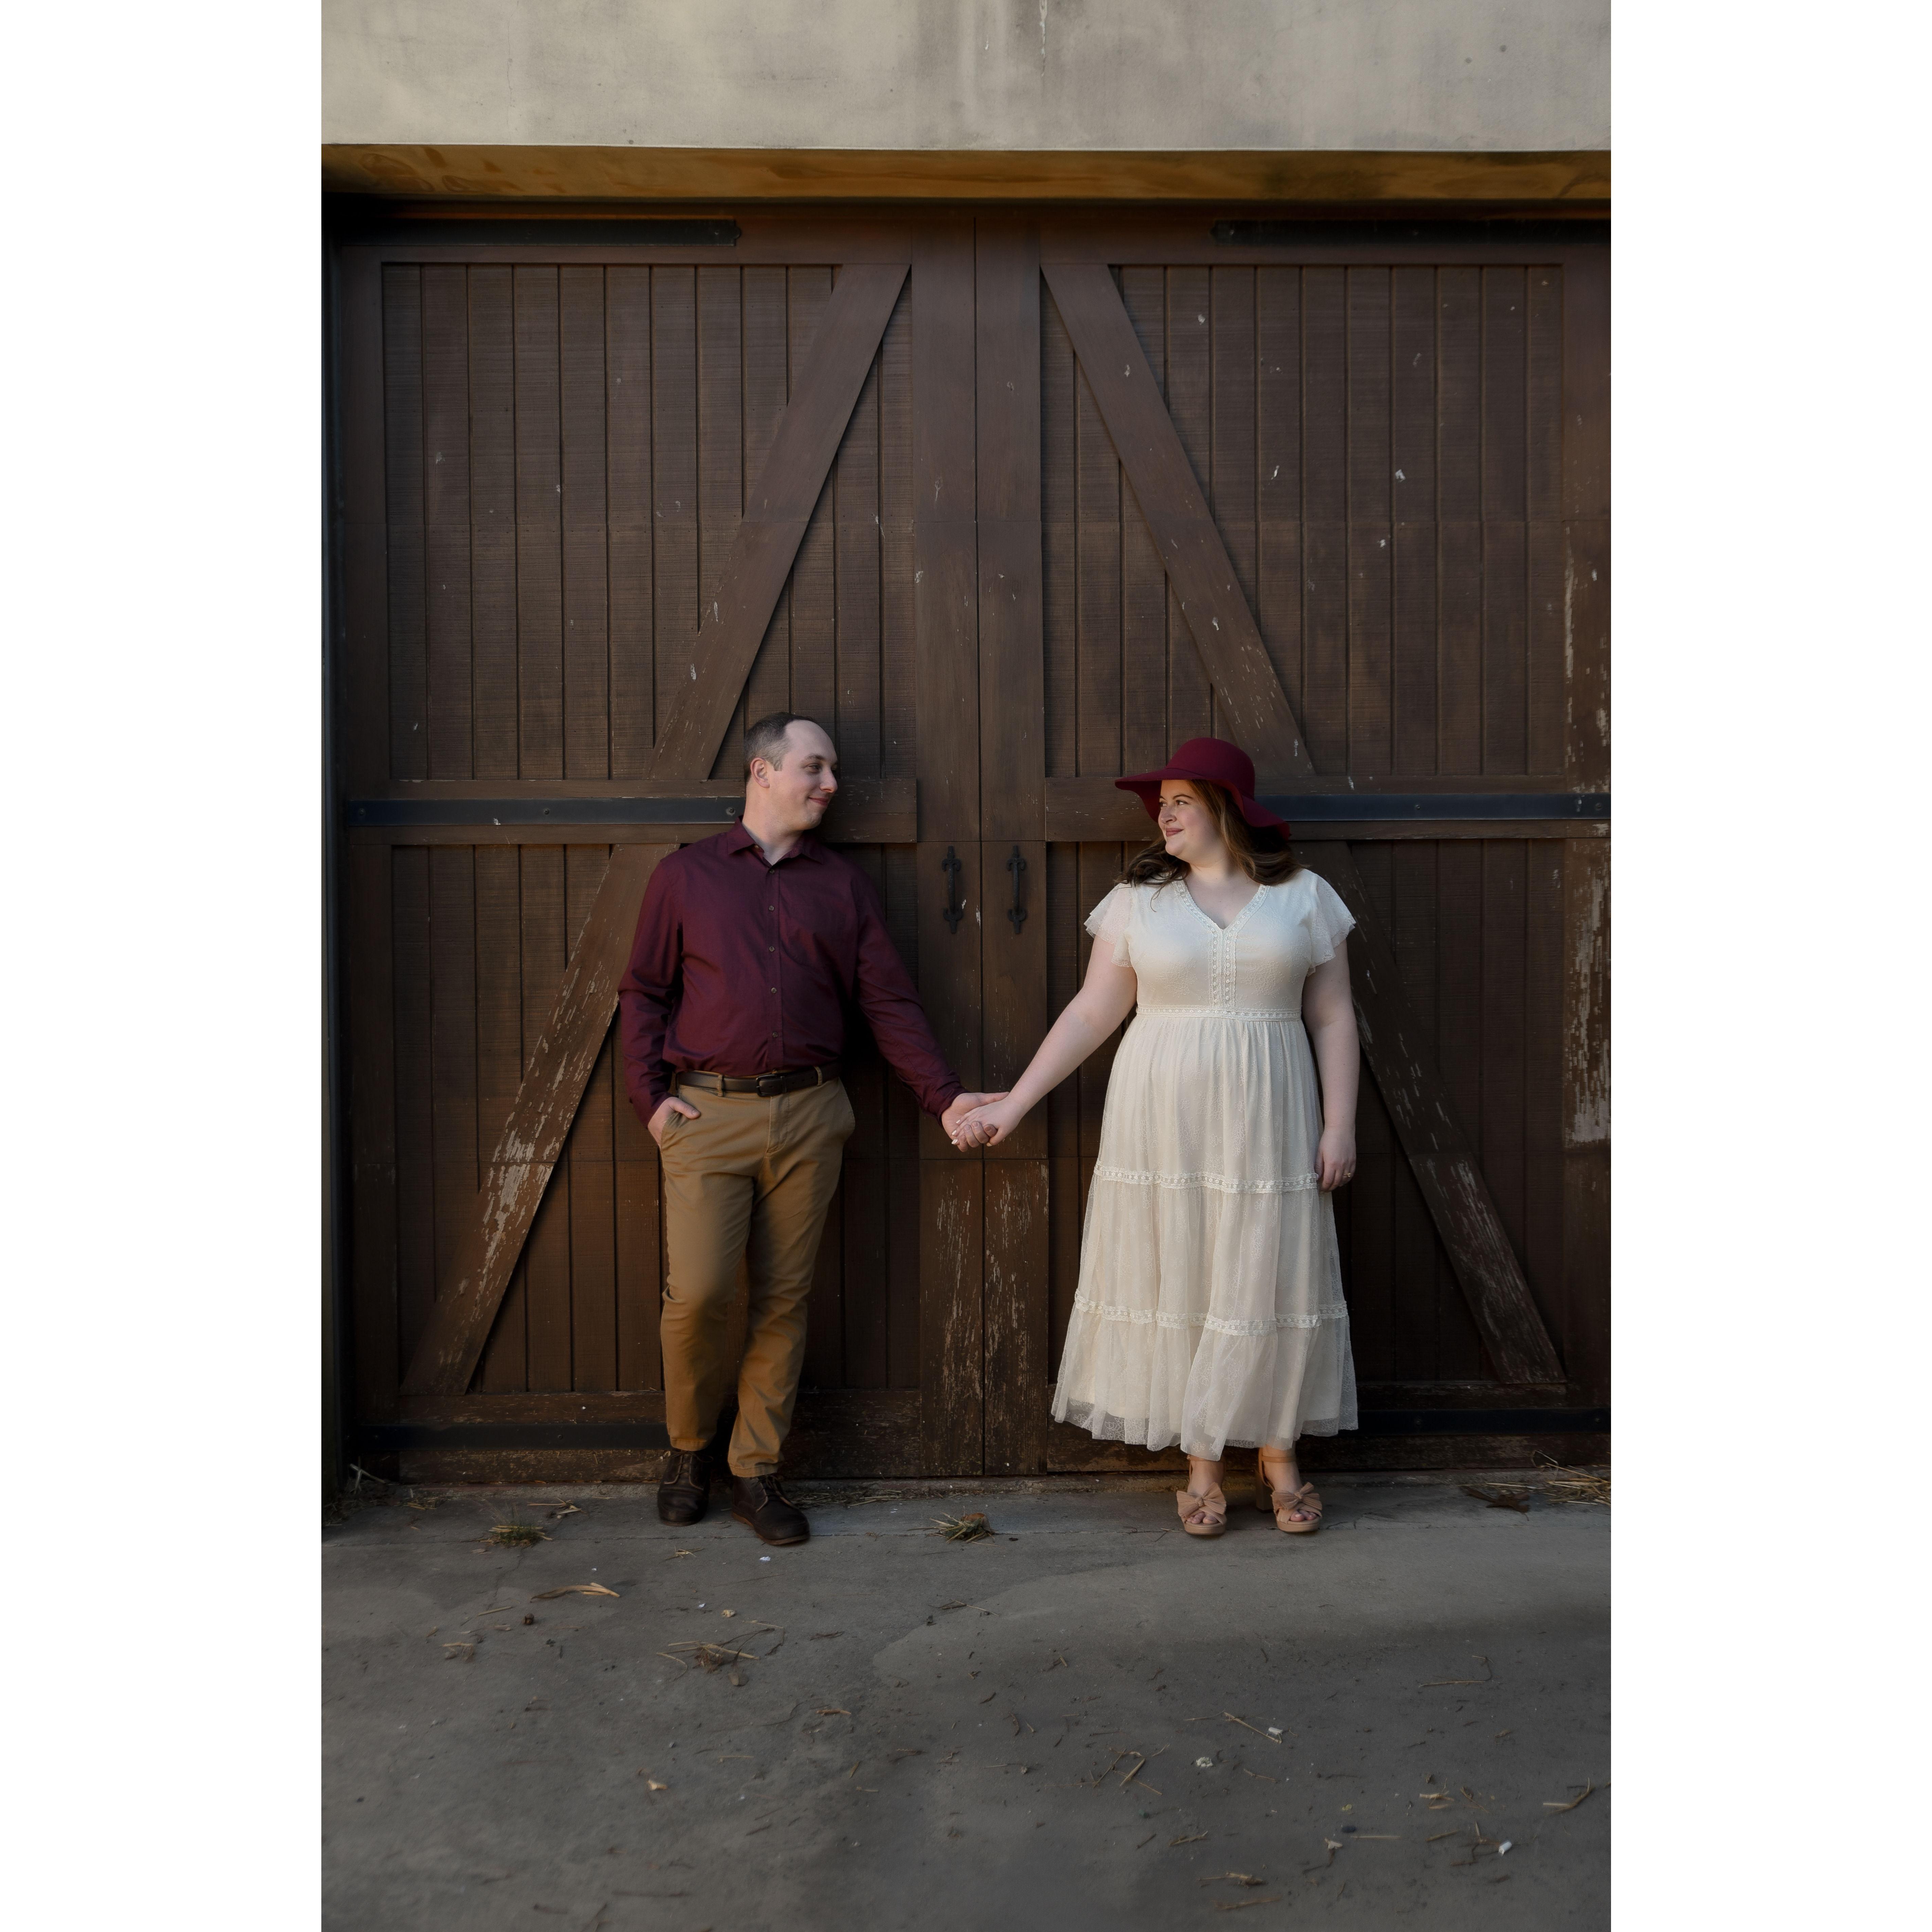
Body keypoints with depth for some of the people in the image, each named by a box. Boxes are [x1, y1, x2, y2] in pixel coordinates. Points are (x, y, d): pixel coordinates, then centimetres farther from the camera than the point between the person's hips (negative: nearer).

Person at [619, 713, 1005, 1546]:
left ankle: (756, 1473, 18)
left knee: (783, 1300, 5)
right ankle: (687, 1450, 17)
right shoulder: (685, 874, 8)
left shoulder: (844, 884, 12)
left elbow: (889, 1001, 9)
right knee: (698, 1292, -8)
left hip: (808, 1115, 2)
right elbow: (643, 993, 9)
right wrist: (649, 1095, -3)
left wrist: (944, 1096, -1)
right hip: (708, 1112, -2)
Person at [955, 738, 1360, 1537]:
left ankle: (1278, 1460, 21)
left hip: (1266, 1126, 0)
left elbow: (1333, 1019, 6)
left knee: (1270, 1284, 3)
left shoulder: (1304, 897, 4)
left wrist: (1340, 1123, -2)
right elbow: (1092, 1011, 5)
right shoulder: (1138, 899, 4)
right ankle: (1202, 1466, 17)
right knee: (1179, 1283, 4)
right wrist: (1013, 1103, 1)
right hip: (1162, 1121, 1)